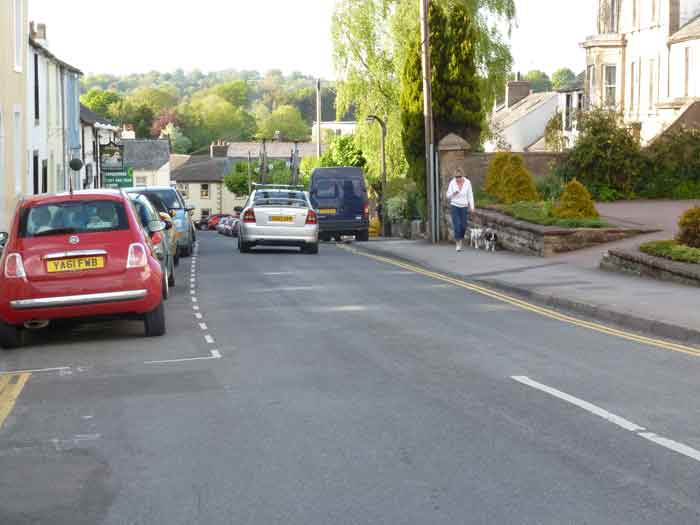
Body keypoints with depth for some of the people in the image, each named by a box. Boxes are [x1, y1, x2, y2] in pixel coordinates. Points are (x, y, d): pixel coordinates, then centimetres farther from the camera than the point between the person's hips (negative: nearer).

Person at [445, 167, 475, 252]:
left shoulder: (467, 182, -6)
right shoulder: (452, 183, -8)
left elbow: (470, 195, 0)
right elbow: (448, 196, -1)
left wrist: (472, 206, -8)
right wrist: (453, 194, -23)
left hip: (464, 207, 2)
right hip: (454, 206, -2)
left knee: (463, 226, 4)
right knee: (457, 226, -10)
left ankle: (461, 241, 27)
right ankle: (458, 245, -4)